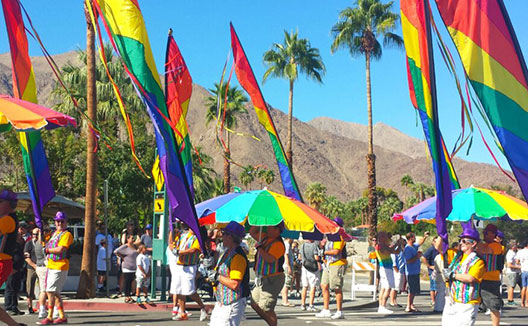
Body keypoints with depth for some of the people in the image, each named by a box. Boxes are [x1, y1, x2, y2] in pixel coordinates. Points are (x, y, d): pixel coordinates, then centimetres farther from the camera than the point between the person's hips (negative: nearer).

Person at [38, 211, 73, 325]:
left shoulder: (67, 234, -9)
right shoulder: (55, 233, 18)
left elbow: (60, 249, -20)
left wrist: (47, 250, -7)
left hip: (59, 267, -9)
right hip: (51, 266, 9)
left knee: (50, 291, -11)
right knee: (55, 293, 12)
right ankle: (62, 317, 19)